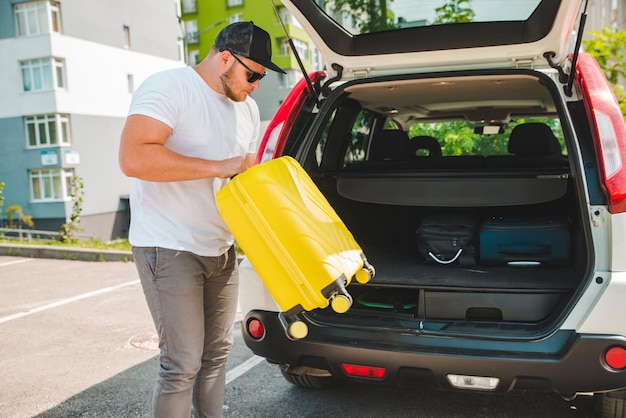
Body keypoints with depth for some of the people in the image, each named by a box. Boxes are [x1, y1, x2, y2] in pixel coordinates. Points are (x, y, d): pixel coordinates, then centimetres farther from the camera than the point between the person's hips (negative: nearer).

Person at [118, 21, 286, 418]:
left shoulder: (247, 107, 11)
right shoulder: (169, 87, -15)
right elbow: (133, 158, -28)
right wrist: (221, 167, -27)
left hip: (220, 248, 8)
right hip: (170, 250, -8)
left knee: (217, 352, 15)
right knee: (183, 363, -5)